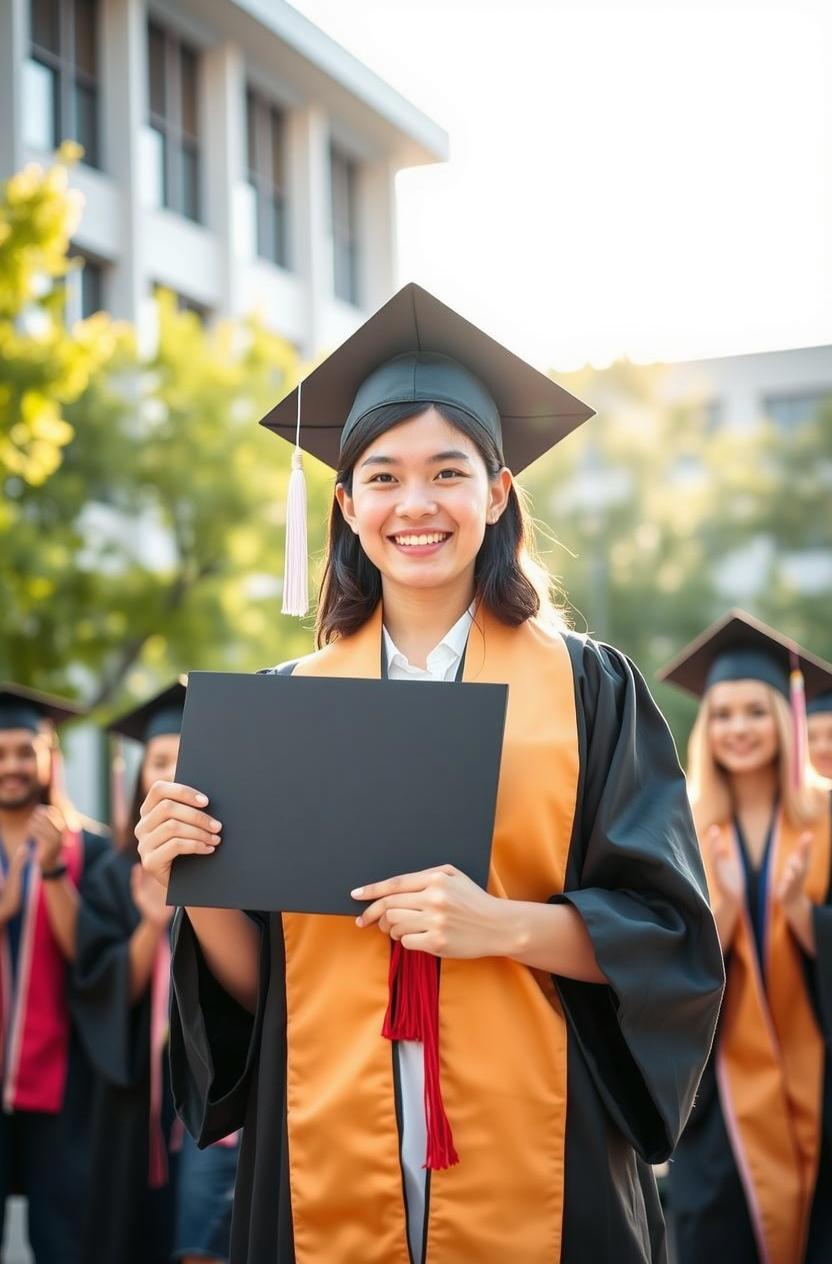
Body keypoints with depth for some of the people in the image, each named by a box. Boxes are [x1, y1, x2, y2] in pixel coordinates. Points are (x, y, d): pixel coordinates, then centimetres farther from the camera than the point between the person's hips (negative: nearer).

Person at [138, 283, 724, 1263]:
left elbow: (672, 934, -3)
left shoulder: (585, 689, 2)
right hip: (333, 1169, 2)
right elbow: (254, 980, 7)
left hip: (533, 1164, -2)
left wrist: (506, 926, -19)